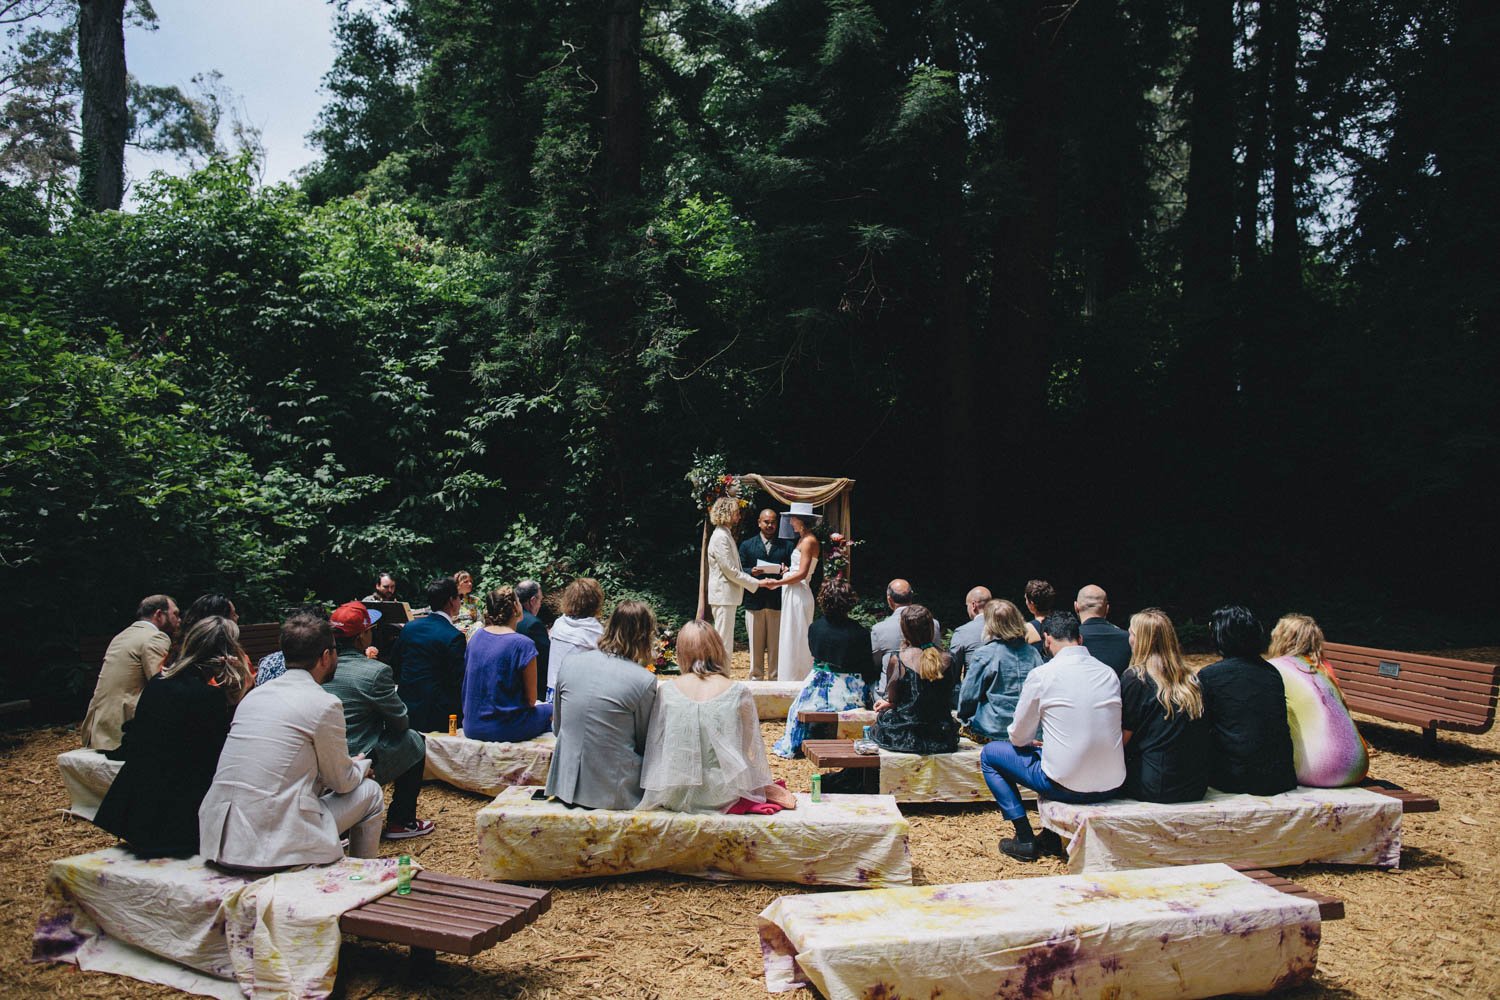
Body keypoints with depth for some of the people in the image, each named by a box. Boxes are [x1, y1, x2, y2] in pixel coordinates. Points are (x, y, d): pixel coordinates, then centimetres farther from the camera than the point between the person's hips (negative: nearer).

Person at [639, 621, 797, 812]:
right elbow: (752, 748, 0)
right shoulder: (739, 693, -10)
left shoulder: (667, 691, -6)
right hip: (721, 795, -1)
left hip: (675, 796, 2)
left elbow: (655, 744, 1)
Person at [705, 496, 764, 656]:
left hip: (727, 596, 10)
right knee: (724, 643, -7)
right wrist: (756, 583, -14)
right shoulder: (720, 537, -16)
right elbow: (730, 570, -19)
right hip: (723, 596, -10)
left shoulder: (726, 535, 16)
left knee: (725, 641, 13)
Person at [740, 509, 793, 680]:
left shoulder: (786, 545, 12)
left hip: (777, 602, 0)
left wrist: (786, 571, -15)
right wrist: (752, 572, -15)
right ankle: (756, 678, 13)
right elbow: (740, 570, 4)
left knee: (776, 645, 2)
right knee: (756, 645, 4)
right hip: (754, 601, 0)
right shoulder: (747, 545, 11)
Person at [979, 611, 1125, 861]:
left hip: (1067, 786, -6)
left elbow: (1018, 737, -2)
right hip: (1112, 785, 6)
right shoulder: (1109, 672, 4)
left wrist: (1030, 742, 23)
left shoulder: (1041, 675, -11)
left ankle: (1025, 839, 12)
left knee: (989, 754, 13)